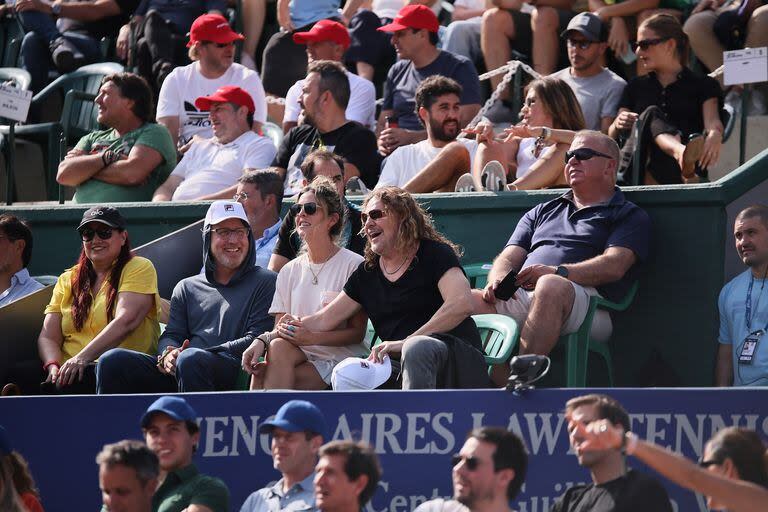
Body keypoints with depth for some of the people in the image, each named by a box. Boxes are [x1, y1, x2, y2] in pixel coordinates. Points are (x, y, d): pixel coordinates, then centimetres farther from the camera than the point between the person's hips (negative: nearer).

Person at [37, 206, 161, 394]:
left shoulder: (139, 268, 8)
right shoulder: (68, 280, 22)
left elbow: (126, 322, -9)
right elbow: (48, 336, 12)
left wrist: (83, 358, -21)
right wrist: (52, 366, -12)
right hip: (67, 371, 4)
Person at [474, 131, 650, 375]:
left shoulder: (629, 216, 18)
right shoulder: (542, 213, 35)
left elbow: (615, 266, 0)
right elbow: (508, 257, 25)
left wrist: (558, 272, -16)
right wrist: (499, 279, -2)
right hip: (516, 297, 5)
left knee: (551, 287, -41)